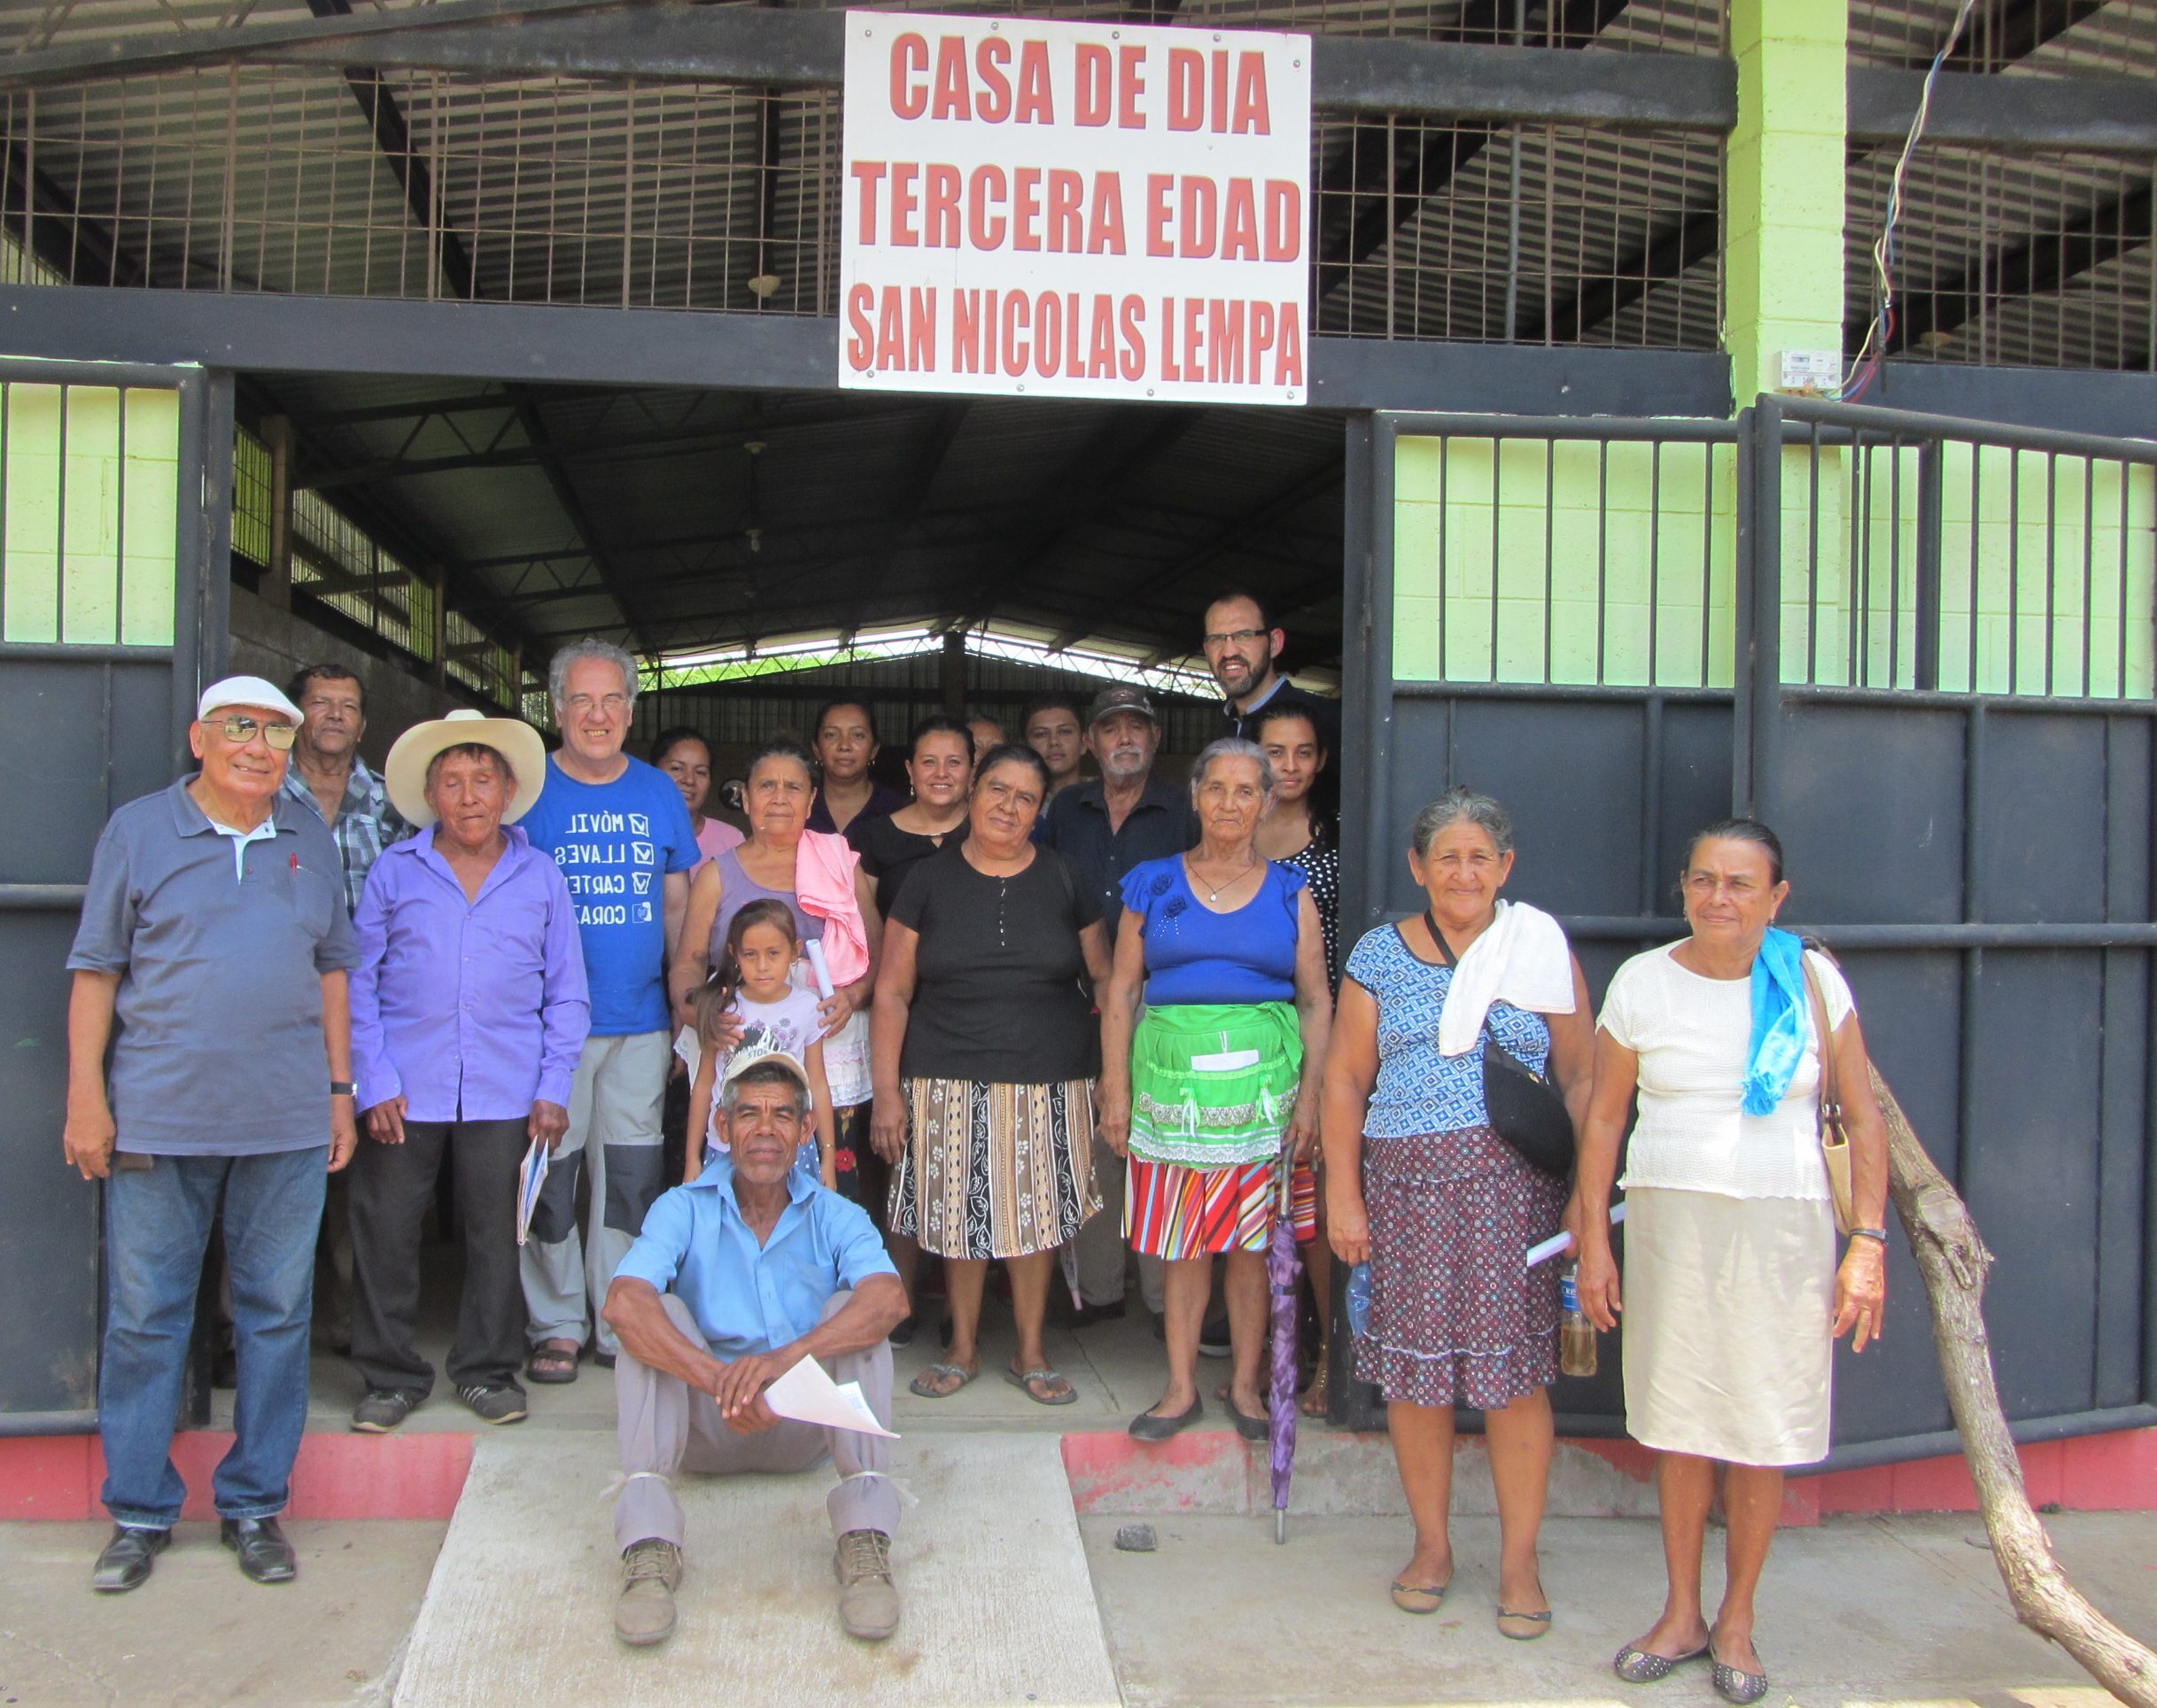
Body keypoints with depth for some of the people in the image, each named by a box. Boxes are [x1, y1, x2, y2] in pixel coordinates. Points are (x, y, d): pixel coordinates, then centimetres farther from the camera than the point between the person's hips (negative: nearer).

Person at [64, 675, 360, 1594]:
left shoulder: (311, 840, 11)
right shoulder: (138, 830, 3)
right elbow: (96, 970, 2)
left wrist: (339, 1088, 9)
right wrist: (86, 1096, -4)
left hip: (289, 1118, 2)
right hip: (158, 1116, -2)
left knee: (276, 1311, 7)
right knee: (144, 1316, 4)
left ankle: (254, 1503, 19)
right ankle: (139, 1510, 18)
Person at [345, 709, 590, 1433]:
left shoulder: (542, 879, 6)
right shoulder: (395, 871, 5)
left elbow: (566, 994, 8)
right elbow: (360, 983, 4)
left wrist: (553, 1089, 1)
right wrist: (374, 1082, -4)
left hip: (505, 1094, 0)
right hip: (404, 1093, 0)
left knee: (498, 1234, 6)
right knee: (385, 1231, 4)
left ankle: (487, 1370, 22)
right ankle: (390, 1375, 20)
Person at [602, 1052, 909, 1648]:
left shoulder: (834, 1217, -2)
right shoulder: (683, 1210, -3)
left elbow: (890, 1299, -25)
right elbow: (623, 1304, -24)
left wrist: (783, 1358, -41)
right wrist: (721, 1382, -39)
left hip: (807, 1426, 0)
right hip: (705, 1429, 0)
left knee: (851, 1309, -23)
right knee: (662, 1313, -23)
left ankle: (865, 1542, -32)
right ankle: (648, 1547, -33)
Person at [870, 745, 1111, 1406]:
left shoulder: (1064, 880, 5)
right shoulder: (931, 882, 2)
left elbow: (1106, 976, 9)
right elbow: (892, 991, 2)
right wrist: (887, 1089, -4)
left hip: (1047, 1084, 0)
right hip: (950, 1083, 0)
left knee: (1036, 1214, 6)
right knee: (961, 1213, 6)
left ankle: (1031, 1352, 23)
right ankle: (963, 1348, 25)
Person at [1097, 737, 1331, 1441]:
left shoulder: (1290, 892, 8)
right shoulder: (1154, 884, 8)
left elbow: (1316, 1001, 6)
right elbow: (1120, 992, 7)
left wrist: (1311, 1094, -3)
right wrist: (1115, 1090, 0)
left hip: (1263, 1078, 0)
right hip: (1173, 1075, 0)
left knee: (1253, 1238, 4)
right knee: (1183, 1239, 3)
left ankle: (1245, 1384, 18)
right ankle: (1181, 1387, 15)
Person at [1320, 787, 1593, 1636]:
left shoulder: (1542, 951, 5)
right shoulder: (1380, 956, 6)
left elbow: (1581, 1075, 6)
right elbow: (1345, 1081, 6)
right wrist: (1342, 1195, 0)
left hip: (1515, 1185, -1)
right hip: (1407, 1184, 1)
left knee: (1515, 1372, 0)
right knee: (1415, 1369, 5)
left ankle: (1519, 1561, 16)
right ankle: (1431, 1545, 24)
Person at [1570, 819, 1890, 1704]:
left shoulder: (1812, 980, 0)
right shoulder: (1642, 982, 1)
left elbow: (1863, 1117, 2)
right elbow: (1603, 1117, 5)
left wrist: (1868, 1242, -5)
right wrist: (1594, 1239, 2)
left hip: (1783, 1228, 0)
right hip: (1669, 1222, 1)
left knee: (1764, 1432, 5)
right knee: (1678, 1425, 8)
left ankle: (1736, 1619, 24)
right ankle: (1681, 1614, 26)